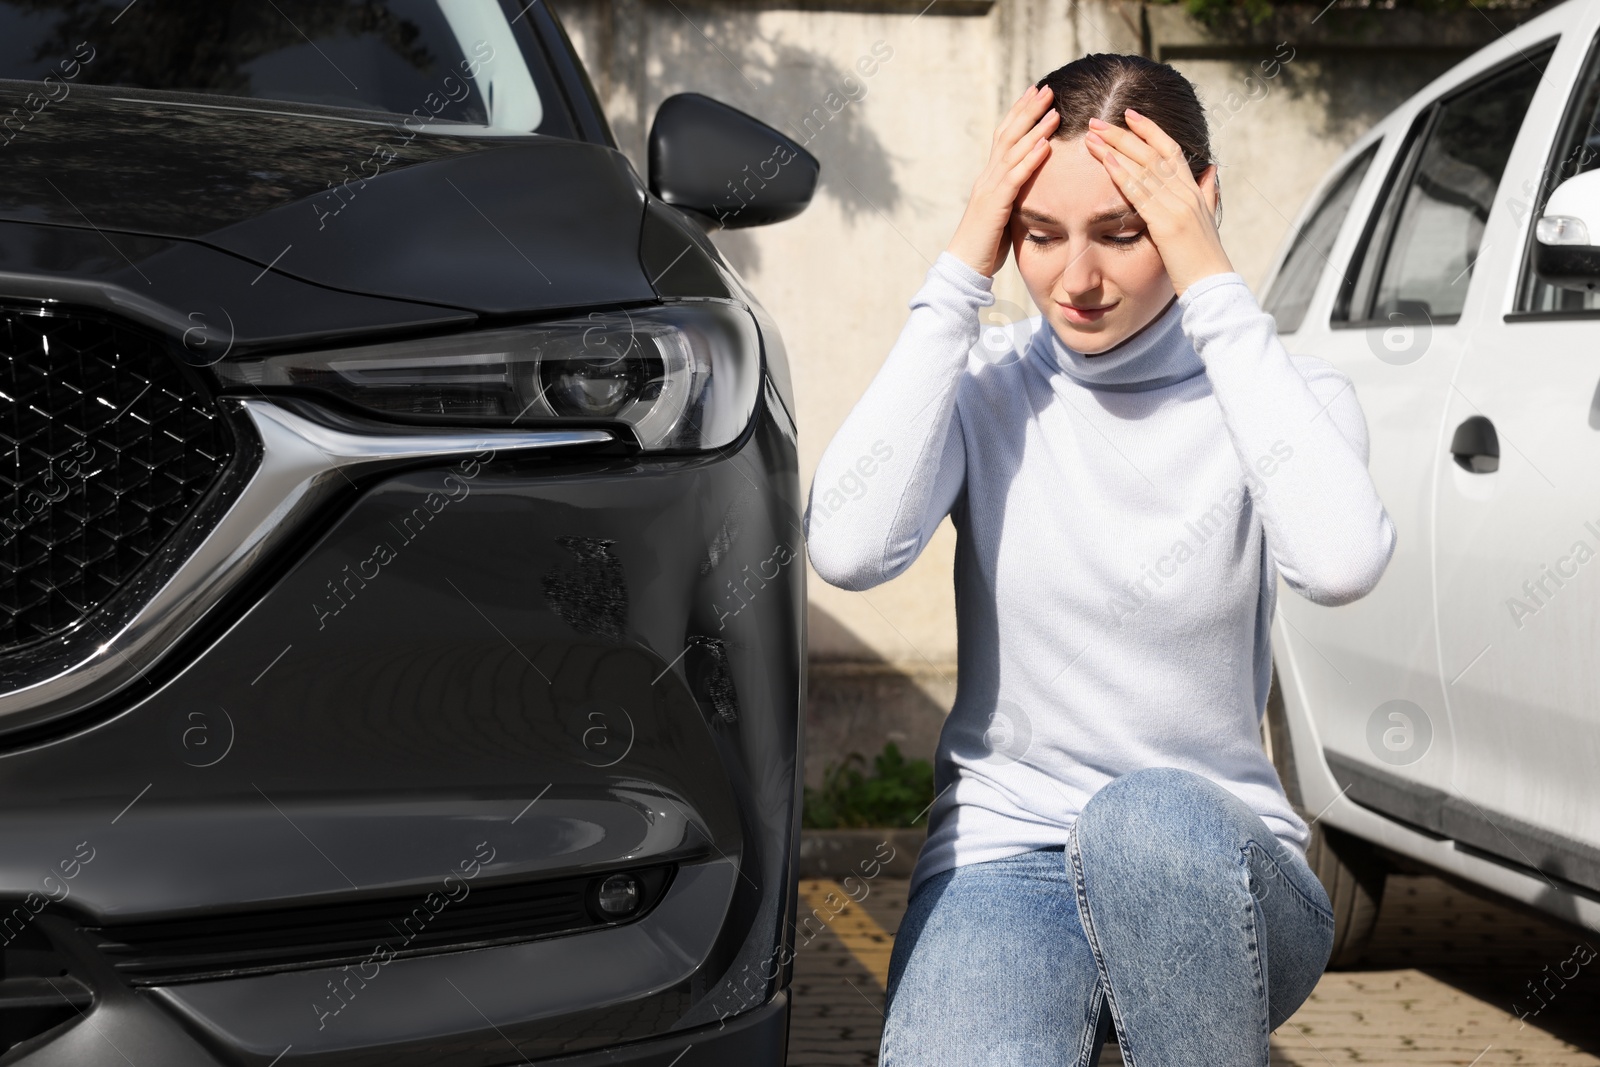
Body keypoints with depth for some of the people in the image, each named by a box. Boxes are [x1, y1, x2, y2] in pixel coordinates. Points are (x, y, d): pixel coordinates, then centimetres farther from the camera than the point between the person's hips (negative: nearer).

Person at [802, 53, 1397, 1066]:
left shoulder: (1279, 390, -3)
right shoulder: (985, 383, 1)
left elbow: (1342, 561, -26)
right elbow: (850, 548, -19)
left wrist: (1216, 290, -20)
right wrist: (958, 278, -14)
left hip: (1214, 874, 0)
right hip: (1001, 862, 0)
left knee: (1149, 817, -36)